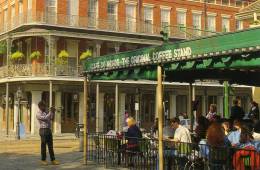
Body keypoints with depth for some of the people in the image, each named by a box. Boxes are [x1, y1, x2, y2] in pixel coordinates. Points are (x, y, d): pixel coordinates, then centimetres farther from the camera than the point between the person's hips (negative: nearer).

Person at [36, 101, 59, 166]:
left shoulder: (46, 112, 15)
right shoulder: (38, 114, -7)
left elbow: (51, 118, 13)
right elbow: (45, 118, -19)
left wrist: (53, 112, -2)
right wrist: (51, 112, -18)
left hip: (49, 130, 7)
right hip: (43, 130, -7)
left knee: (50, 145, 6)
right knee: (43, 145, 0)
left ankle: (53, 160, 7)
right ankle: (43, 160, 9)